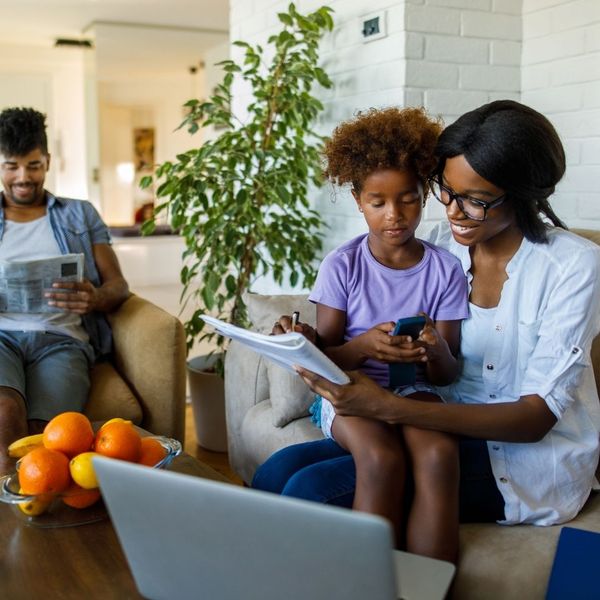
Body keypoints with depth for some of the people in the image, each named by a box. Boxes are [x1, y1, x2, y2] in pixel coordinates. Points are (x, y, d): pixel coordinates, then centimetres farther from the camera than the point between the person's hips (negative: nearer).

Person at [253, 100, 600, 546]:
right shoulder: (443, 243, 1)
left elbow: (537, 417, -20)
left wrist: (390, 407, -31)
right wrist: (319, 345, -17)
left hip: (531, 457, -5)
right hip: (452, 426, 5)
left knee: (313, 490, -22)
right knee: (282, 469, -16)